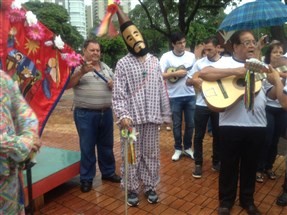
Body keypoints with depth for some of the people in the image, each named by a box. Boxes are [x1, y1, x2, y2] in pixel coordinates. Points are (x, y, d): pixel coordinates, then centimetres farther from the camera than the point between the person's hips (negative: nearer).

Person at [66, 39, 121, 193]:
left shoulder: (106, 67, 13)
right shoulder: (78, 67, -3)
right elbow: (66, 85, -16)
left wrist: (114, 84, -4)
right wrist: (81, 72, -27)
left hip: (106, 113, 5)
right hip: (85, 114, -5)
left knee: (106, 145, 16)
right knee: (87, 147, 5)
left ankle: (108, 172, 33)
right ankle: (86, 179, 19)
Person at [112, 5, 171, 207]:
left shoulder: (154, 61, 9)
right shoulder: (123, 64, -4)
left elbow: (162, 90, 10)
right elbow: (118, 94, -8)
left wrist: (166, 113, 9)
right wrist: (123, 115, -20)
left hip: (152, 118, 3)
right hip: (132, 119, -3)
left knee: (151, 154, 13)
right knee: (132, 156, 7)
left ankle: (150, 187, 30)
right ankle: (132, 189, 25)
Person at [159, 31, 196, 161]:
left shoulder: (191, 56, 6)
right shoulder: (166, 57, -4)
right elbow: (160, 76, -11)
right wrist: (175, 73, -18)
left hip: (190, 95, 3)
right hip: (174, 96, -3)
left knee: (190, 123, 9)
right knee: (177, 124, 8)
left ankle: (187, 147, 27)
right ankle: (178, 148, 24)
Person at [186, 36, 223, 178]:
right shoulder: (199, 63, 0)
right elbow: (188, 81, 4)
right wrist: (195, 81, -18)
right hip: (202, 105, 0)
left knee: (218, 135, 12)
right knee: (199, 135, 5)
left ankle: (216, 162, 30)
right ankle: (198, 164, 19)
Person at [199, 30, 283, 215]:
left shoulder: (260, 67, 14)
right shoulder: (225, 62, 0)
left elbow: (273, 94, 12)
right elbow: (204, 73, -18)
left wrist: (277, 79, -8)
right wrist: (235, 71, -21)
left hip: (257, 125, 4)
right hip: (231, 124, -4)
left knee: (250, 165, 16)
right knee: (229, 165, 9)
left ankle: (247, 200, 35)